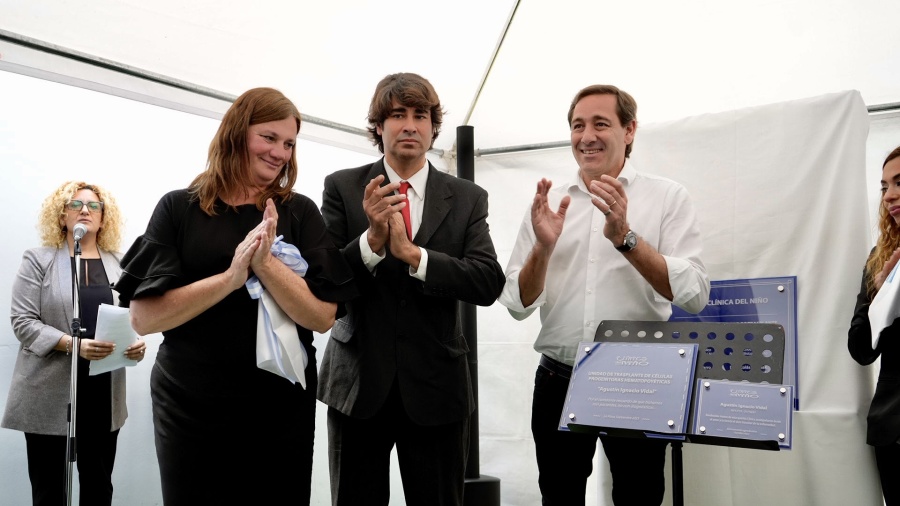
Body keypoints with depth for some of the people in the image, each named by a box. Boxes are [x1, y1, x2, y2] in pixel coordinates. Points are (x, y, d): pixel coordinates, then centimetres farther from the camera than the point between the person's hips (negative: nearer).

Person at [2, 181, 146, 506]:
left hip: (103, 393, 3)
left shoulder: (119, 265, 12)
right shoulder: (38, 260, 2)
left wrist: (137, 343, -11)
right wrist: (73, 344, -20)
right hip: (50, 393, -3)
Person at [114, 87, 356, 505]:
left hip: (282, 409, 1)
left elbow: (323, 317, -7)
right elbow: (143, 317, -8)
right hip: (189, 408, -1)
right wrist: (230, 277, -19)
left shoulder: (300, 213, 1)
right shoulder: (178, 208, -1)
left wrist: (265, 263, -20)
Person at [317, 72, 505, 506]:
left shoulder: (467, 198, 2)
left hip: (436, 385, 1)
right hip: (358, 381, 0)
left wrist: (411, 253, -19)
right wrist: (371, 239, -23)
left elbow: (489, 283, -10)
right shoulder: (343, 187, 0)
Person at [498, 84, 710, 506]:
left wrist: (625, 237, -24)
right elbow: (518, 304, 1)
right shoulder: (547, 202, 4)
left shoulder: (667, 196, -2)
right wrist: (543, 247, -17)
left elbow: (694, 296, -14)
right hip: (558, 381, 2)